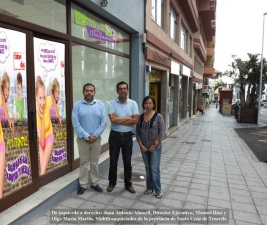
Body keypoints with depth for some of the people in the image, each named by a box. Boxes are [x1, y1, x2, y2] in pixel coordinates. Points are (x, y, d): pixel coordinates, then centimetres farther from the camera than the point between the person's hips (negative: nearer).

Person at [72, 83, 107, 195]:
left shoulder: (100, 104, 0)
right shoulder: (77, 105, -5)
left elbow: (103, 122, -4)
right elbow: (75, 123, -10)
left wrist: (94, 135, -12)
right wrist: (86, 136, -15)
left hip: (96, 138, 2)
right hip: (82, 139, -1)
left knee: (94, 162, 13)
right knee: (83, 162, 9)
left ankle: (94, 183, 28)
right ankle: (83, 184, 22)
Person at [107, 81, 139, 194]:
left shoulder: (133, 103, -1)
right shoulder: (112, 103, -5)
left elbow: (136, 120, -11)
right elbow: (113, 119, -18)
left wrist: (119, 120, -13)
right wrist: (128, 118, -13)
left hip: (127, 136, 1)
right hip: (114, 135, -1)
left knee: (127, 162, 11)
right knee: (113, 161, 11)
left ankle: (128, 184, 27)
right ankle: (112, 183, 29)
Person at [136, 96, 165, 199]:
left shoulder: (158, 116, -9)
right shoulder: (140, 117, 2)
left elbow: (161, 133, -11)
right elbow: (137, 132, 4)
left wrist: (154, 146, -12)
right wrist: (141, 145, -5)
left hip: (155, 147, -4)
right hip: (144, 147, 4)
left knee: (155, 169, 0)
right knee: (147, 168, 14)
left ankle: (158, 190, 15)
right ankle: (149, 188, 29)